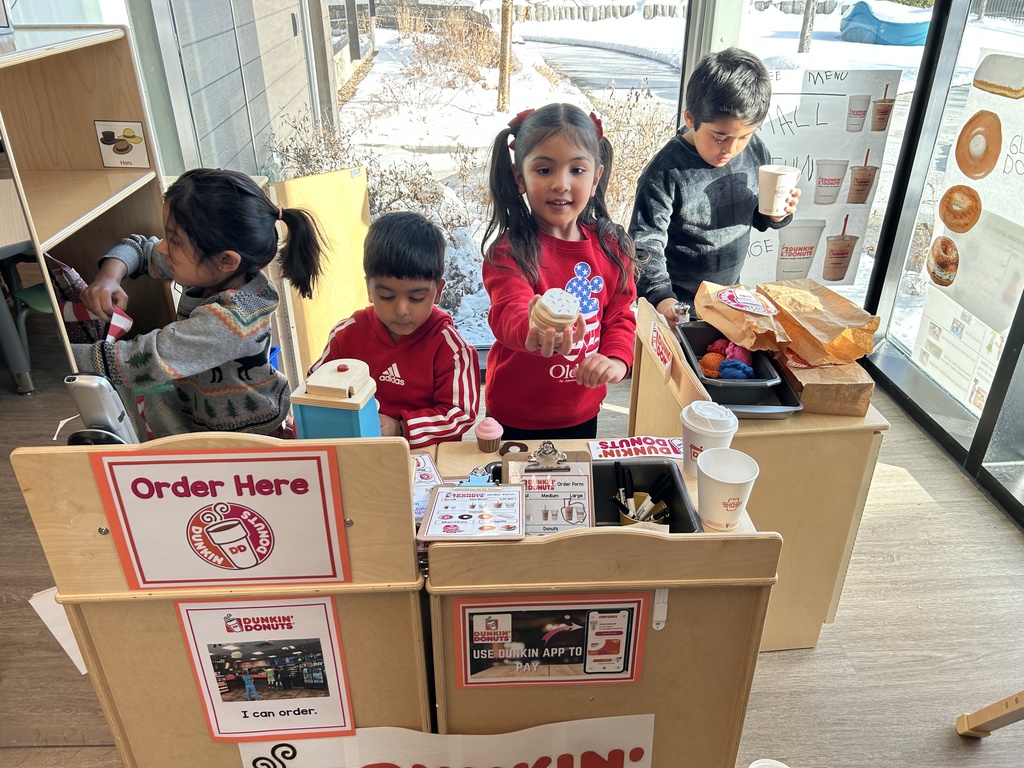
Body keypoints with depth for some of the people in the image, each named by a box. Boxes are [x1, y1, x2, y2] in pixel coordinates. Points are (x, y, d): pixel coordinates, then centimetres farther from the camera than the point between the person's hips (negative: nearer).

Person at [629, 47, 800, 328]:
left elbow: (758, 219, 8)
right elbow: (645, 243, -23)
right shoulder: (665, 172, -24)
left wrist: (776, 214, -14)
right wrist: (661, 296, -35)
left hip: (731, 295, 6)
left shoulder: (756, 152, -6)